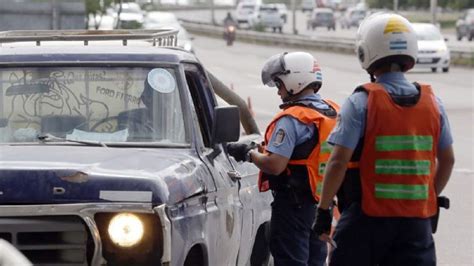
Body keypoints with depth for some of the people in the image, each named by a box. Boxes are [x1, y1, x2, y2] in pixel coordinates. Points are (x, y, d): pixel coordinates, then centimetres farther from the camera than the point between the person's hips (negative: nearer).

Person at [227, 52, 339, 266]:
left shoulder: (292, 119, -18)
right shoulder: (331, 113, 9)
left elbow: (274, 165, -23)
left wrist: (249, 153, -6)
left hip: (292, 203, -8)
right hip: (322, 200, 8)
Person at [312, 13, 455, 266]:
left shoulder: (361, 103, -11)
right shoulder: (432, 102, 4)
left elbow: (339, 162, -14)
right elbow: (447, 160, 12)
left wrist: (323, 209, -4)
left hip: (368, 217, -3)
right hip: (417, 219, 3)